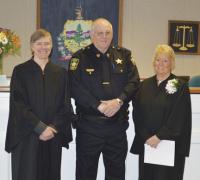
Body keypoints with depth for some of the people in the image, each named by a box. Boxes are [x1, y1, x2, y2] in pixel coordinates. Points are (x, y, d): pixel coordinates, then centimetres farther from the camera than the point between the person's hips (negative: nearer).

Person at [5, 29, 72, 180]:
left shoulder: (61, 73, 9)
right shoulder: (20, 71, 0)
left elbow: (66, 104, 5)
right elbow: (18, 104, -7)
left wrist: (52, 127, -9)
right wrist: (40, 127, -14)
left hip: (53, 137, 3)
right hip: (26, 136, -2)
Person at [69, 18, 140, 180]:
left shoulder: (124, 55, 8)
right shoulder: (80, 57, 0)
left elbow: (134, 82, 0)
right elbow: (76, 87, -10)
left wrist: (119, 101, -16)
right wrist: (99, 106, -17)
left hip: (117, 124, 3)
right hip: (88, 124, -2)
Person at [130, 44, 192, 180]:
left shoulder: (180, 86, -2)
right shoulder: (145, 84, 9)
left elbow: (179, 118, -9)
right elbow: (137, 113, 4)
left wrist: (159, 137, -13)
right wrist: (146, 137, -7)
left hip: (170, 143, -3)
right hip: (146, 143, 4)